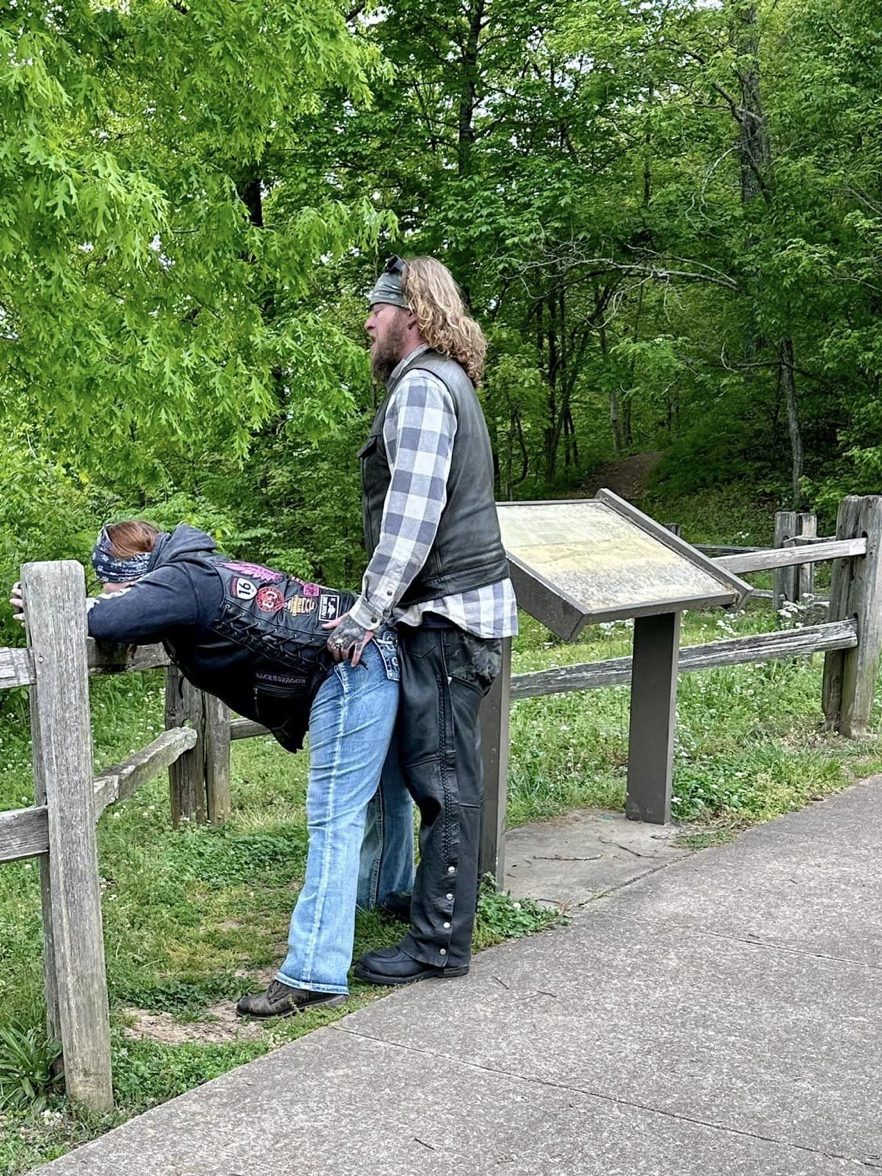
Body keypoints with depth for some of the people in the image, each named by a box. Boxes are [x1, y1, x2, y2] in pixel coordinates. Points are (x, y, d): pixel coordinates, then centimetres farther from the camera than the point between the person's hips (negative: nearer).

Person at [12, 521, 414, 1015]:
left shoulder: (181, 580, -13)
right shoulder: (206, 569, 15)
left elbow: (105, 618, -28)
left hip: (348, 672, -10)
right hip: (376, 662, 10)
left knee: (333, 818, -10)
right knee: (382, 791, 28)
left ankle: (314, 976, -7)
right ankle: (391, 893, 51)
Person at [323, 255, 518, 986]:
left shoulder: (423, 385, -13)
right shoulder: (444, 381, 20)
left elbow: (413, 515, -22)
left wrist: (369, 611, -20)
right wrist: (381, 609, 18)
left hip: (448, 611, -10)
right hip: (452, 605, 10)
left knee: (443, 775, -4)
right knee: (437, 768, 17)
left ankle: (441, 943, 5)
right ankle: (439, 901, 30)